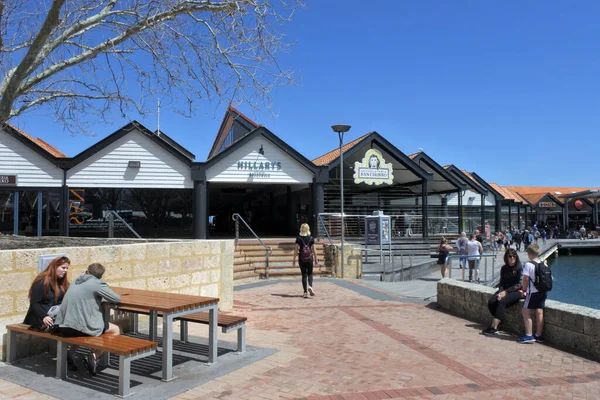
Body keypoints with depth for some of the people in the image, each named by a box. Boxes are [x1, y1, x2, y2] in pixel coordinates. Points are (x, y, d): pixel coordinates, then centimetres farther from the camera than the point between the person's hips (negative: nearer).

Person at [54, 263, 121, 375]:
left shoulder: (77, 282, 14)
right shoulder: (97, 283, -6)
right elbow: (117, 299, -1)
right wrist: (103, 296, 18)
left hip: (64, 327, 7)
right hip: (80, 328, -7)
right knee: (116, 330, 11)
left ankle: (70, 353, 22)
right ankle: (94, 357, -2)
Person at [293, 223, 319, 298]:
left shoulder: (299, 238, -2)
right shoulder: (311, 238, 0)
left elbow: (296, 250, -4)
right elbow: (313, 250, 1)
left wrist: (294, 259, 3)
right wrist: (316, 259, 8)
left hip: (301, 258, 0)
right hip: (310, 258, 0)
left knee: (304, 275, 7)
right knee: (310, 274, 12)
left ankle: (305, 292, 6)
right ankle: (310, 286, -14)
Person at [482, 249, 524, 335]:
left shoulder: (520, 267, -7)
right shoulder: (504, 268, 10)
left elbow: (520, 284, -12)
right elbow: (502, 283, 10)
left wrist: (506, 292, -16)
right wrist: (501, 292, -12)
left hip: (517, 291, -6)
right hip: (505, 290, 6)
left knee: (501, 302, -31)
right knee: (491, 302, -19)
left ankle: (494, 328, -31)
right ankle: (499, 322, 0)